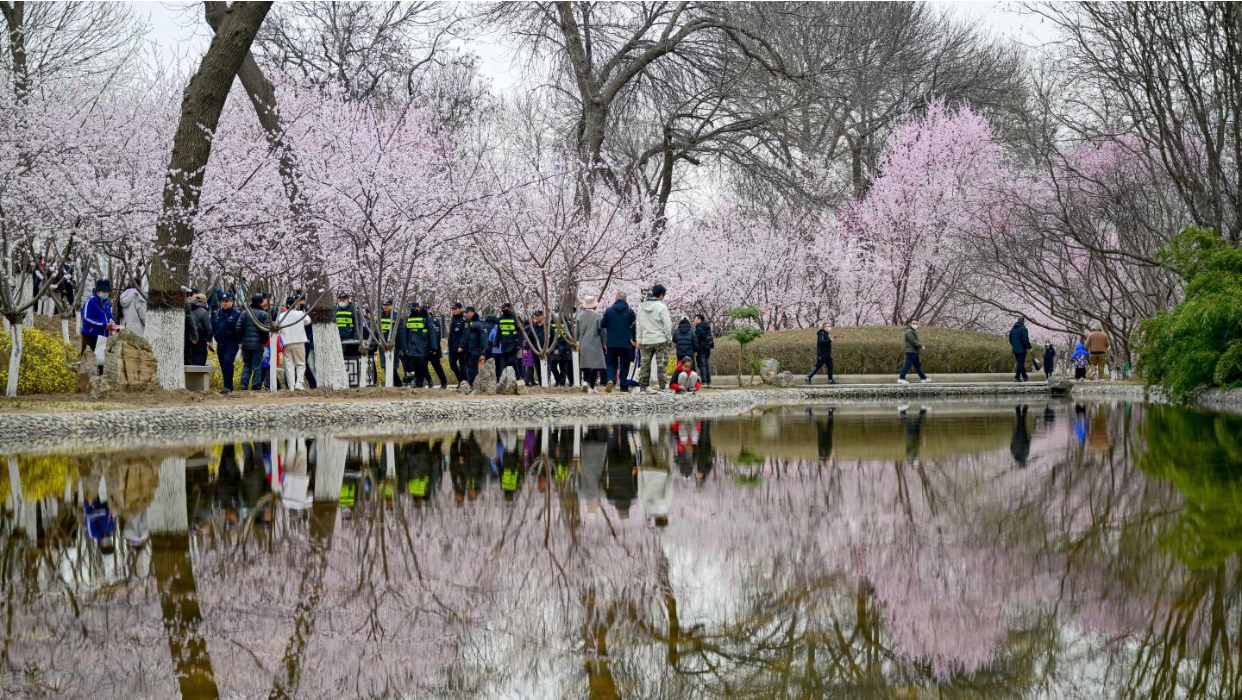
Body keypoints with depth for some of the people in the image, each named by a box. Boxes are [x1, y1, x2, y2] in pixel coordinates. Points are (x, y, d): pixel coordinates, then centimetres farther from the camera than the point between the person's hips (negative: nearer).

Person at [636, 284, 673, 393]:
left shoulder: (641, 306, 6)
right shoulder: (661, 307, -12)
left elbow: (639, 325, 9)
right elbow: (667, 325, -11)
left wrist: (639, 340, 14)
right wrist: (669, 339, -1)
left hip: (646, 340, 5)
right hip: (660, 340, -5)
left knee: (645, 363, 11)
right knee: (661, 363, -1)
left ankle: (642, 386, 12)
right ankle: (662, 386, -2)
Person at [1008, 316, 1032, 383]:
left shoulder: (1012, 329, 12)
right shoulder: (1023, 328, -13)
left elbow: (1010, 339, 19)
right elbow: (1025, 339, -18)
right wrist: (1029, 347, -12)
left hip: (1015, 349, 8)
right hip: (1022, 349, -8)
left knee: (1019, 363, 16)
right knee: (1020, 363, -5)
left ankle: (1024, 376, 26)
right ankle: (1017, 377, -12)